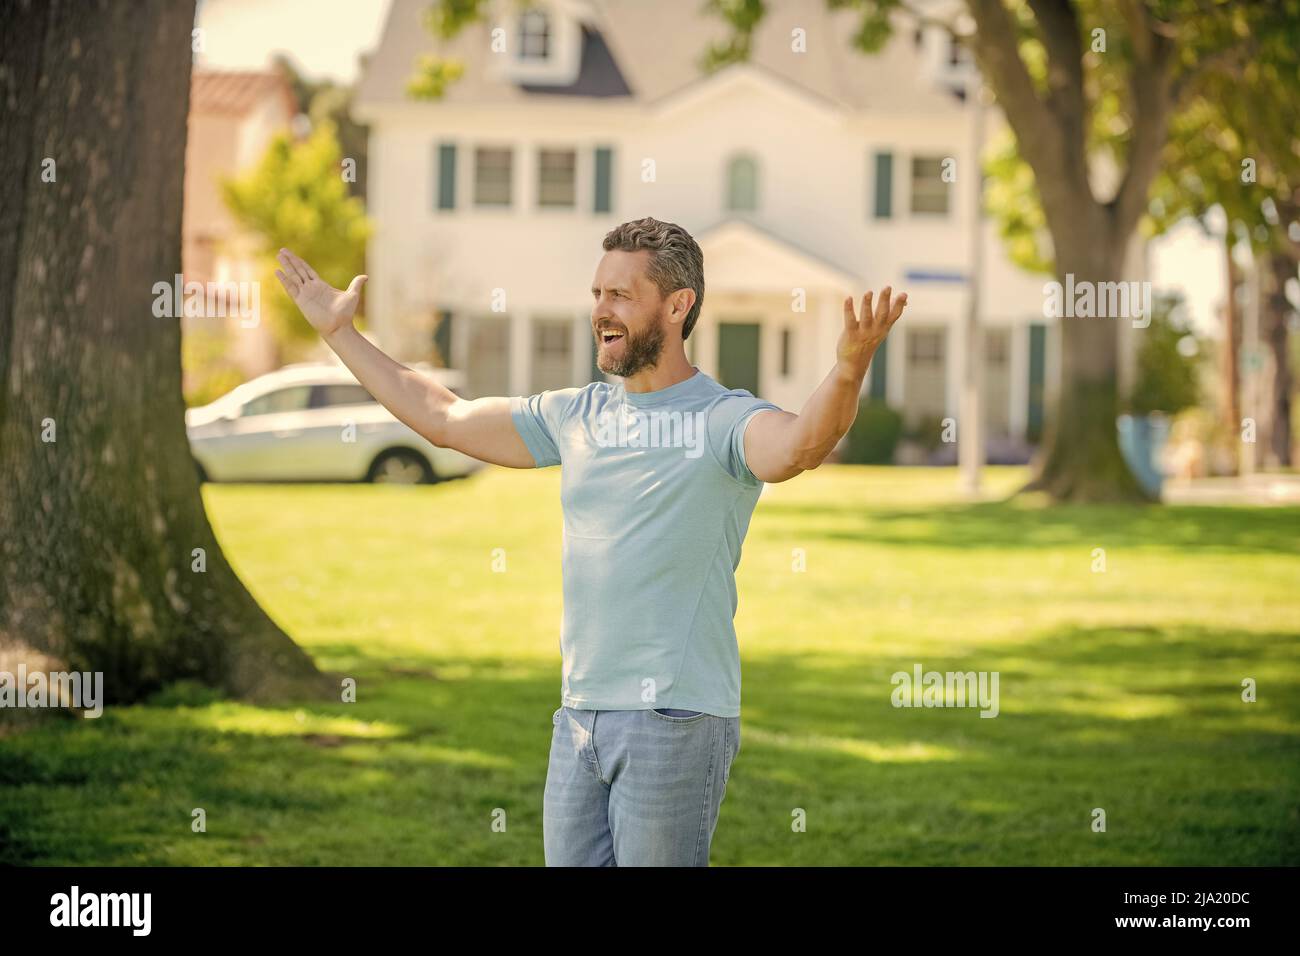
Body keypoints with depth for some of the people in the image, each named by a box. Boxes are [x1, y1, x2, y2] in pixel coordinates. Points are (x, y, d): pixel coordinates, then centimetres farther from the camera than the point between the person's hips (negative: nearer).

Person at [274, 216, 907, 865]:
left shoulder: (723, 418, -6)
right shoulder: (576, 416, 13)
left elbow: (795, 448, -28)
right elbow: (443, 417, 23)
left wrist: (849, 369, -48)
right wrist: (339, 333, 27)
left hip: (677, 720, -6)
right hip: (578, 716, 6)